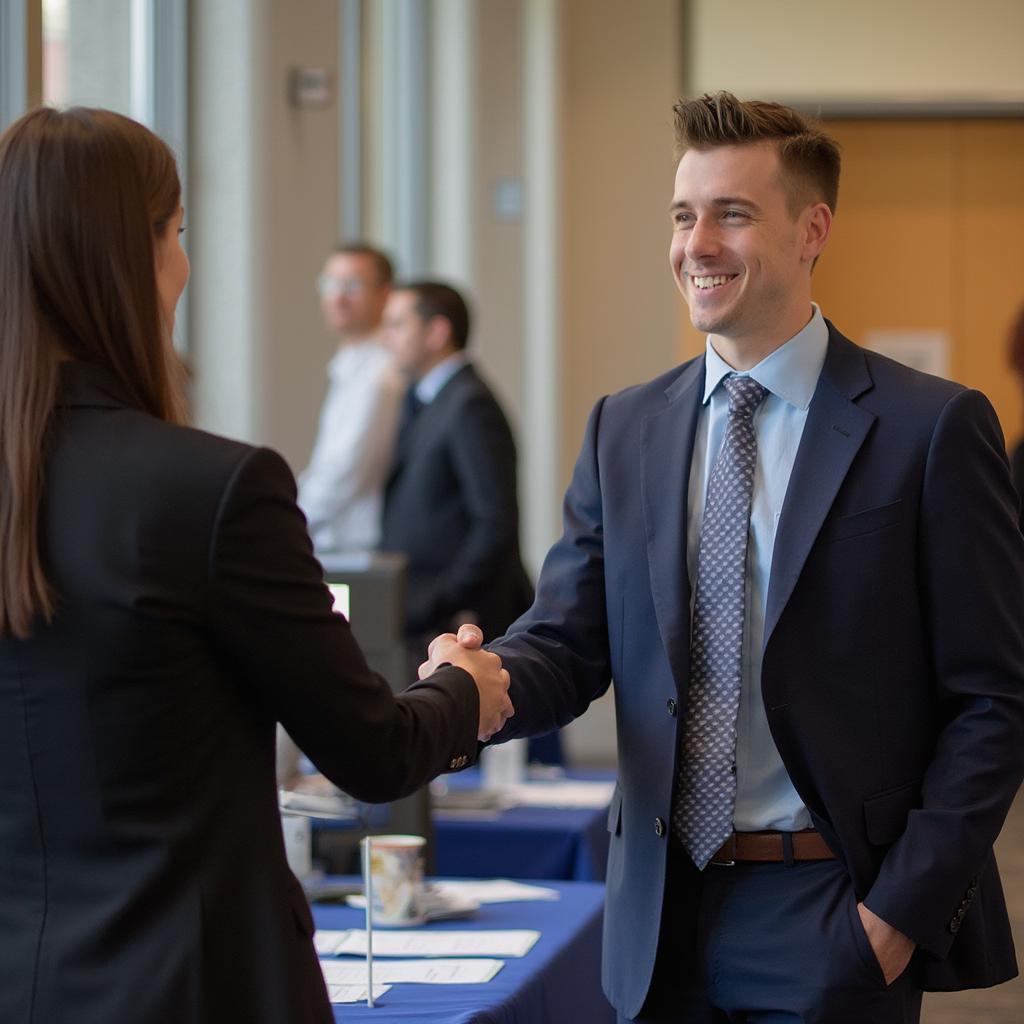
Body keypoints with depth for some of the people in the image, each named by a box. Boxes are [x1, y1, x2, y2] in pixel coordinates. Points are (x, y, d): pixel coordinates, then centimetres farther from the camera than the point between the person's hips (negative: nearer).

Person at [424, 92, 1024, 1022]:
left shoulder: (934, 428, -6)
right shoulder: (624, 431, 8)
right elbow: (567, 644, 4)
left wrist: (906, 908, -12)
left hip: (833, 919, -4)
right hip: (666, 913, 4)